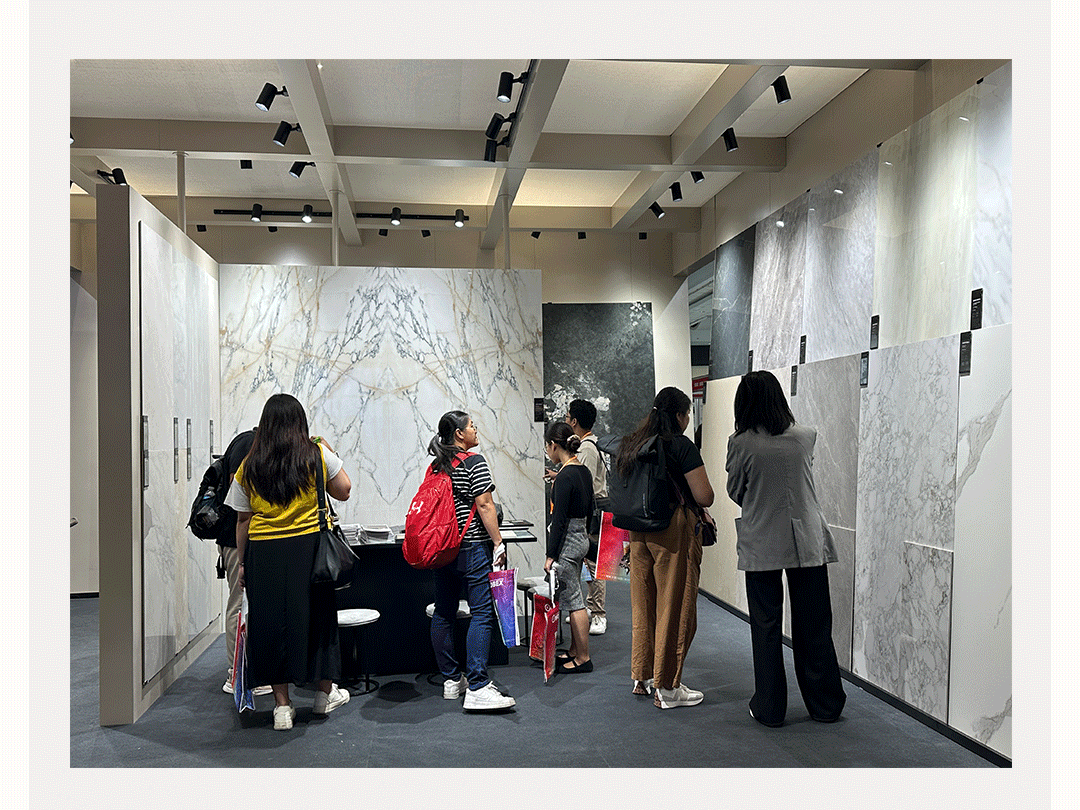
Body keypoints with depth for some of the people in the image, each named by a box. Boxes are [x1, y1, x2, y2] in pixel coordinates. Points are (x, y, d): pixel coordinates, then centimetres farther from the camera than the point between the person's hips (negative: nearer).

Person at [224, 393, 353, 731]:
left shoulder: (249, 467, 2)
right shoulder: (317, 455, -3)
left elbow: (242, 520, 5)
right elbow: (343, 492, 9)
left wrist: (243, 563, 14)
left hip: (263, 552, 1)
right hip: (309, 548, -1)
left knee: (271, 621, 9)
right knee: (316, 615, 13)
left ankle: (282, 705, 14)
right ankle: (325, 693, 28)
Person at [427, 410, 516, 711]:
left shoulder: (436, 466, 12)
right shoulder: (474, 461, -9)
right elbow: (484, 506, -14)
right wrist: (498, 542, -10)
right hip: (472, 546, -8)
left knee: (443, 612, 12)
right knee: (482, 613, -7)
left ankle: (451, 679, 21)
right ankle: (477, 687, -11)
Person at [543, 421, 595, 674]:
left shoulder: (564, 477, -19)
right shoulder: (583, 471, 8)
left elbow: (559, 520, -20)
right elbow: (589, 510, 16)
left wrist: (551, 555, -16)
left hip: (567, 542, -10)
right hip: (581, 538, 10)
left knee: (573, 601, -1)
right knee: (573, 598, 17)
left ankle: (583, 658, 7)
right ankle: (574, 651, 26)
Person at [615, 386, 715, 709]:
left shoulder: (631, 445, 10)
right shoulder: (682, 446, -11)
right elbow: (705, 497, -14)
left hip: (639, 532, 7)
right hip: (674, 531, -7)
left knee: (643, 604, 16)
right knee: (674, 608, 3)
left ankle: (642, 676, 28)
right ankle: (667, 688, 10)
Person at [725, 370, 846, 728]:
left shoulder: (741, 443, -11)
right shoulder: (805, 437, -4)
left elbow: (735, 491, 1)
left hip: (761, 544, -2)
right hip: (808, 541, 2)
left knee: (766, 627, 8)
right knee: (814, 625, 12)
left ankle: (769, 707, 17)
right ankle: (825, 704, 24)